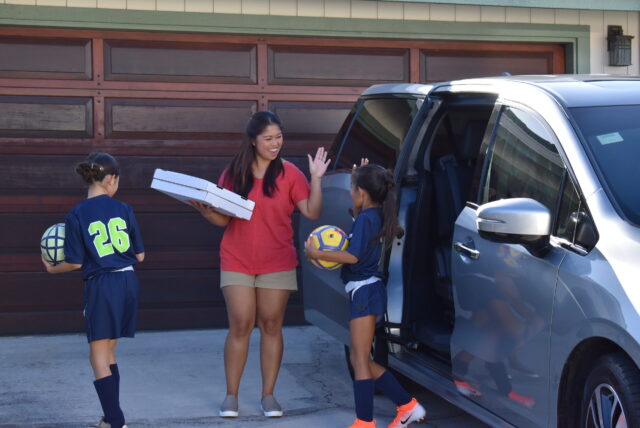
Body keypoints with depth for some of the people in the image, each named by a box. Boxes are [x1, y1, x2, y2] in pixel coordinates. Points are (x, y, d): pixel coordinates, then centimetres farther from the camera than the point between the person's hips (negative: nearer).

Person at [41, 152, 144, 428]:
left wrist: (52, 269, 14)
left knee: (99, 359, 2)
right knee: (108, 353, 19)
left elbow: (75, 262, -5)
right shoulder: (123, 210, 3)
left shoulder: (76, 216, -6)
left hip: (100, 286, -4)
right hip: (128, 282, 4)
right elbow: (139, 256, 7)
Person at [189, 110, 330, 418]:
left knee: (271, 326, 3)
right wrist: (205, 210, -13)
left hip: (277, 263, 0)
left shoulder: (289, 173, 0)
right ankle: (231, 395, 6)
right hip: (237, 262, 0)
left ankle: (268, 395, 11)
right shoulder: (233, 173, 3)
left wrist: (316, 179, -15)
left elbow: (312, 212, -5)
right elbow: (223, 219, 6)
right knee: (240, 326, -3)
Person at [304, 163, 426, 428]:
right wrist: (361, 176, 29)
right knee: (360, 359, 14)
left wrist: (317, 254, -14)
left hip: (365, 291, -10)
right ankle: (408, 406, 14)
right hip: (367, 291, 10)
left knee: (360, 359, -8)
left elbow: (353, 256, -21)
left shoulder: (366, 218, -14)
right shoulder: (375, 215, 13)